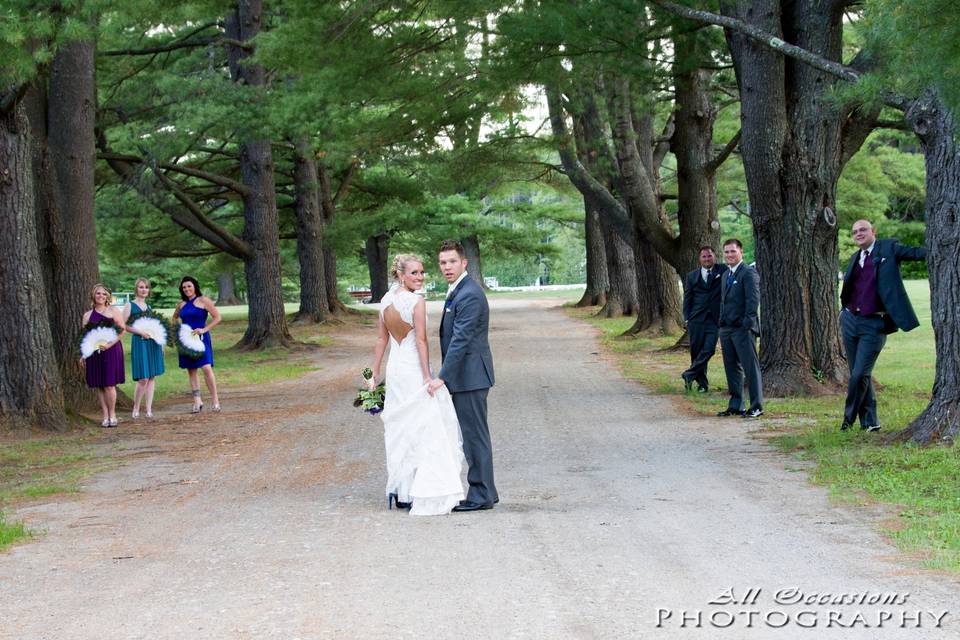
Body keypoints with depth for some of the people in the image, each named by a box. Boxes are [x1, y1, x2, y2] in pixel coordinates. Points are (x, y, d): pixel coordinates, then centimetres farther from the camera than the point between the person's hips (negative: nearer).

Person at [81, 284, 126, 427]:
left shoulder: (114, 312, 5)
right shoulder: (88, 315, 13)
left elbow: (122, 330, -1)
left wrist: (109, 344, -13)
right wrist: (83, 355, 8)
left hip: (111, 351, -3)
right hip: (94, 352, 3)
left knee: (109, 385, -7)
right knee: (99, 386, 2)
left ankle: (112, 415, 4)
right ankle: (105, 417, 8)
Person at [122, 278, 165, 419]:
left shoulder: (149, 307, 16)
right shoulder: (130, 306, -1)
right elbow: (123, 325, -8)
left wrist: (160, 343, 14)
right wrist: (140, 332, -17)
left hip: (153, 343, 6)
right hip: (139, 343, -6)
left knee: (152, 377, 5)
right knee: (143, 379, -10)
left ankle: (149, 409, 9)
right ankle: (136, 409, 5)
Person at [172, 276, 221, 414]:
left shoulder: (203, 301, -3)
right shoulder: (181, 304, 12)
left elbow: (217, 318, -5)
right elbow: (174, 318, 30)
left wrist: (204, 329, -13)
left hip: (201, 338, -6)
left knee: (206, 367, -17)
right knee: (191, 370, 6)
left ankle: (215, 400, -12)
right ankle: (197, 401, 12)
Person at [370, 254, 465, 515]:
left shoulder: (386, 300, 6)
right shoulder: (417, 302, -15)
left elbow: (381, 339, 10)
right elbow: (421, 341, -17)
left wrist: (375, 373, 13)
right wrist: (427, 376, -15)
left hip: (395, 368, 7)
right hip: (414, 369, -7)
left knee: (399, 430, 14)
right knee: (424, 430, -1)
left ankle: (400, 493, 19)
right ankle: (421, 495, -1)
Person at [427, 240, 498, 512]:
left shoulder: (469, 295, -18)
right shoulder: (457, 291, 15)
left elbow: (460, 340, -23)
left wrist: (442, 377, -25)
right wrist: (446, 375, 22)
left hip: (470, 376, -10)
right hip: (464, 377, 10)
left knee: (475, 434, -4)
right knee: (472, 434, 14)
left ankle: (481, 495, 2)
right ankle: (484, 491, 20)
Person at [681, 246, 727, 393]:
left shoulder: (722, 271, 5)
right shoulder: (692, 276, 10)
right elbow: (687, 298, 10)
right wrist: (686, 319, 2)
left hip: (714, 319, -1)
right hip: (696, 319, 1)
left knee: (709, 349, -12)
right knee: (696, 350, 3)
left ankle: (689, 375, -1)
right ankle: (702, 382, 13)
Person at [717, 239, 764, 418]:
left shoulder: (748, 273, -8)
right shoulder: (725, 275, 19)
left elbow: (753, 300, -14)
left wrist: (747, 324, -20)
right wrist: (722, 324, 17)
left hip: (743, 329, -9)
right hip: (726, 328, 9)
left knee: (751, 367, -6)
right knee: (732, 368, 11)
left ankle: (756, 407, -4)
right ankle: (735, 405, 17)